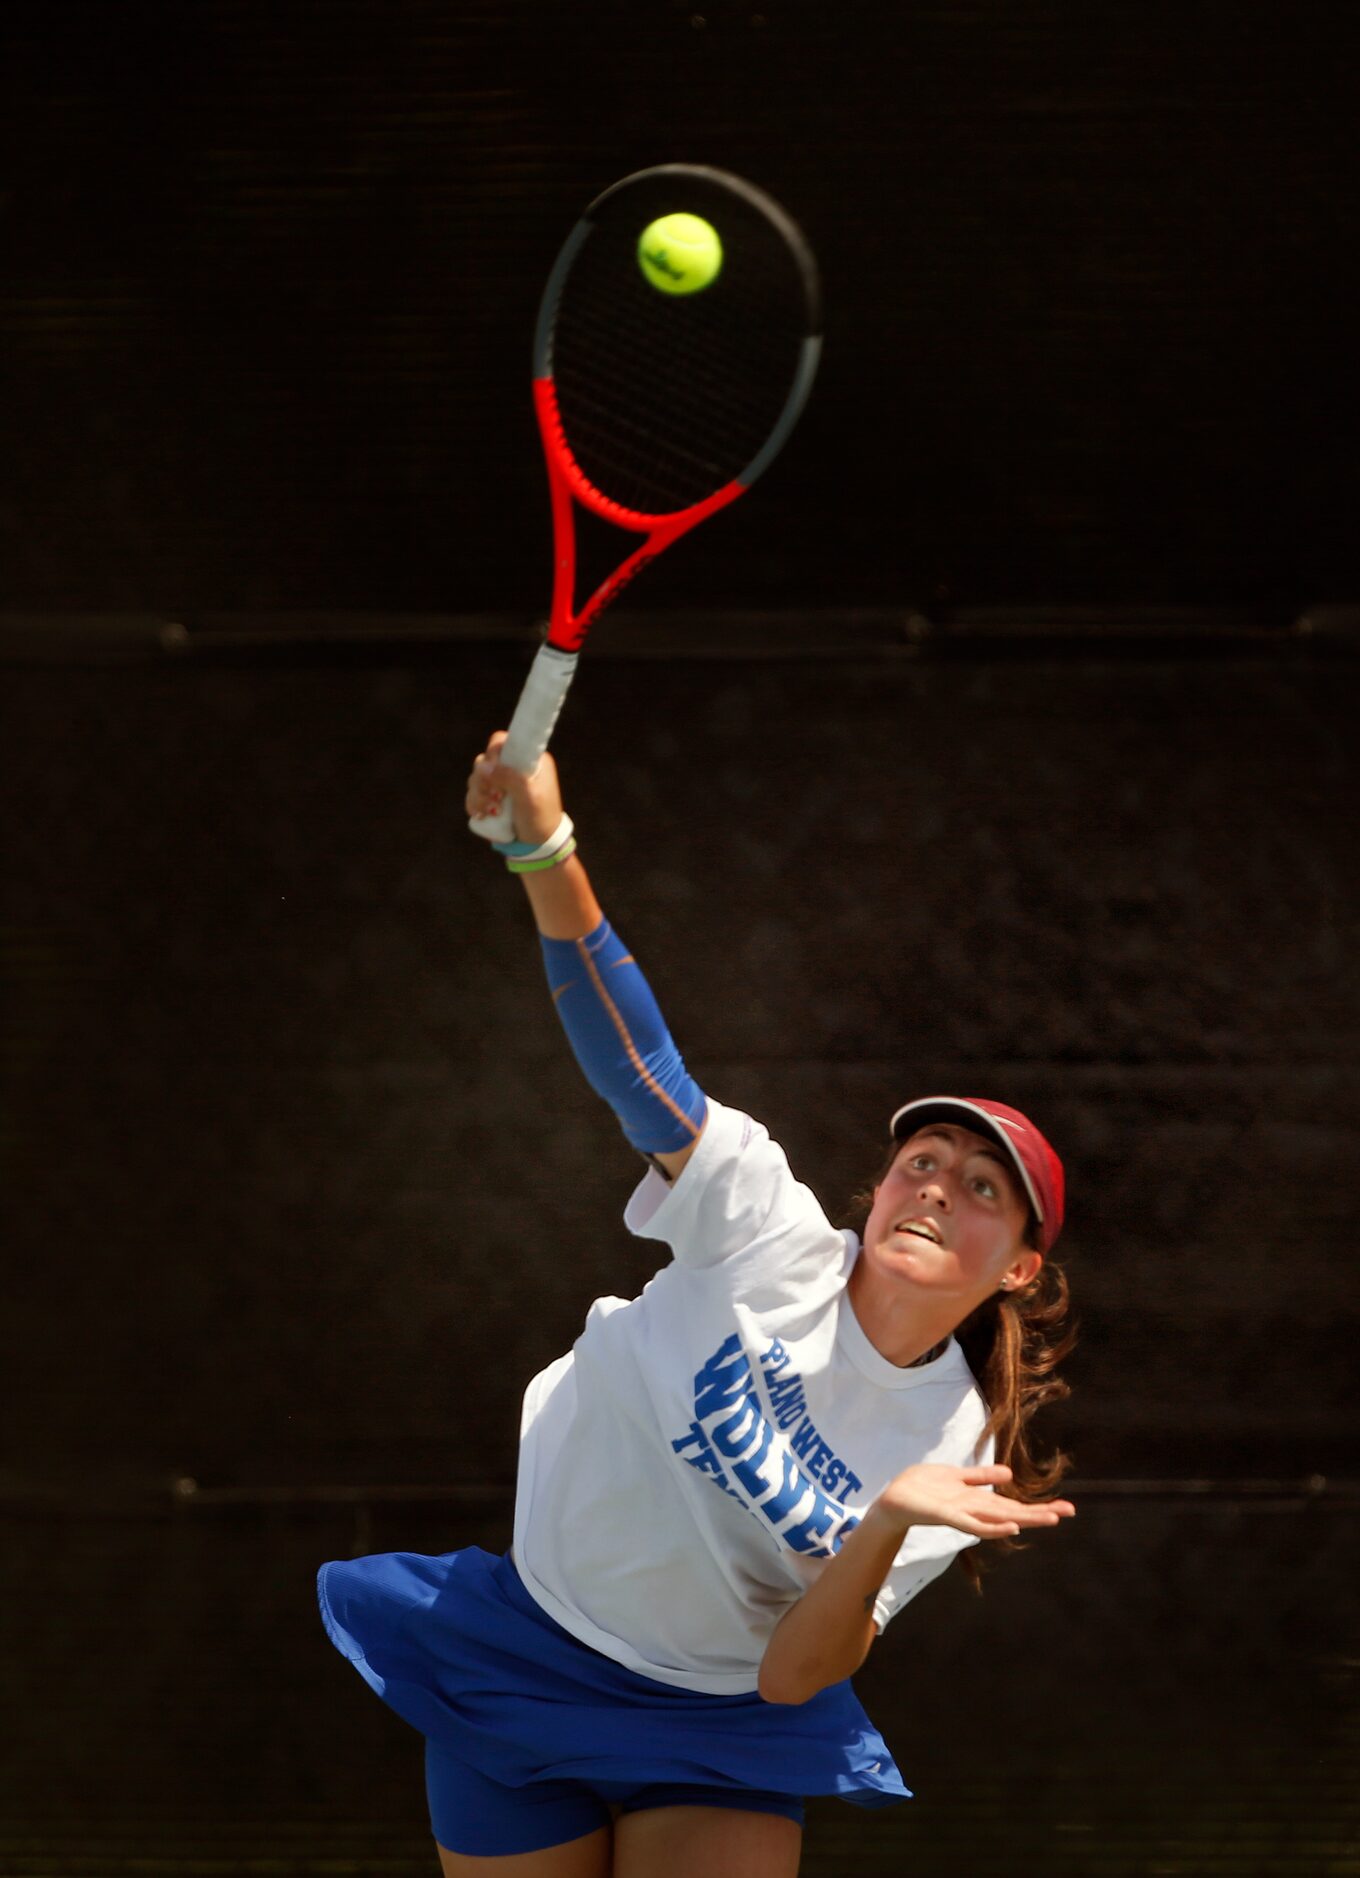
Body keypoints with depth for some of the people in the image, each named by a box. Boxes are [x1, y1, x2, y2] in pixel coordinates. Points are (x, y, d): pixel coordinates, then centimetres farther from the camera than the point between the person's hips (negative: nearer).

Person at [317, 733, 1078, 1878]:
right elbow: (634, 1060, -23)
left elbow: (793, 1675, -15)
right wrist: (545, 846, -38)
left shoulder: (951, 1452, -9)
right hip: (522, 1672, -1)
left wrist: (888, 1524, -32)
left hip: (723, 1729, 1)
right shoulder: (773, 1236, -13)